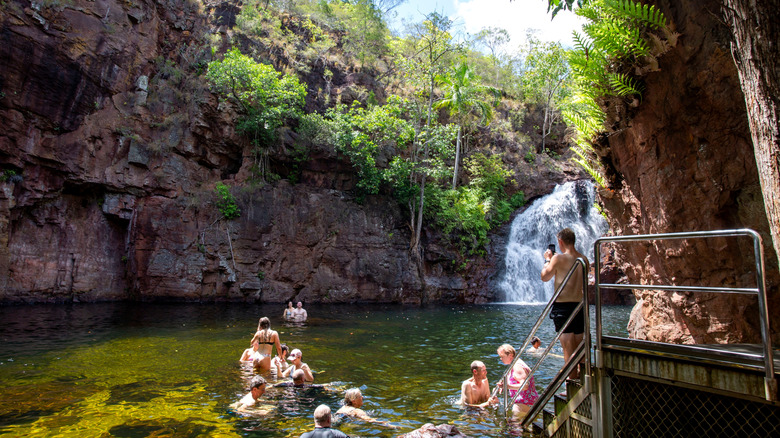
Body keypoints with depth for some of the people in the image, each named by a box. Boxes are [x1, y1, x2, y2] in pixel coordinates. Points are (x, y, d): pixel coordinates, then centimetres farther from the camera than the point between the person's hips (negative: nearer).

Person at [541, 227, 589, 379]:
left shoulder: (559, 258, -11)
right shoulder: (584, 259, 7)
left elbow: (545, 277, -1)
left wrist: (547, 260, 15)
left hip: (563, 306, -6)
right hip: (580, 305, 6)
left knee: (569, 349, -3)